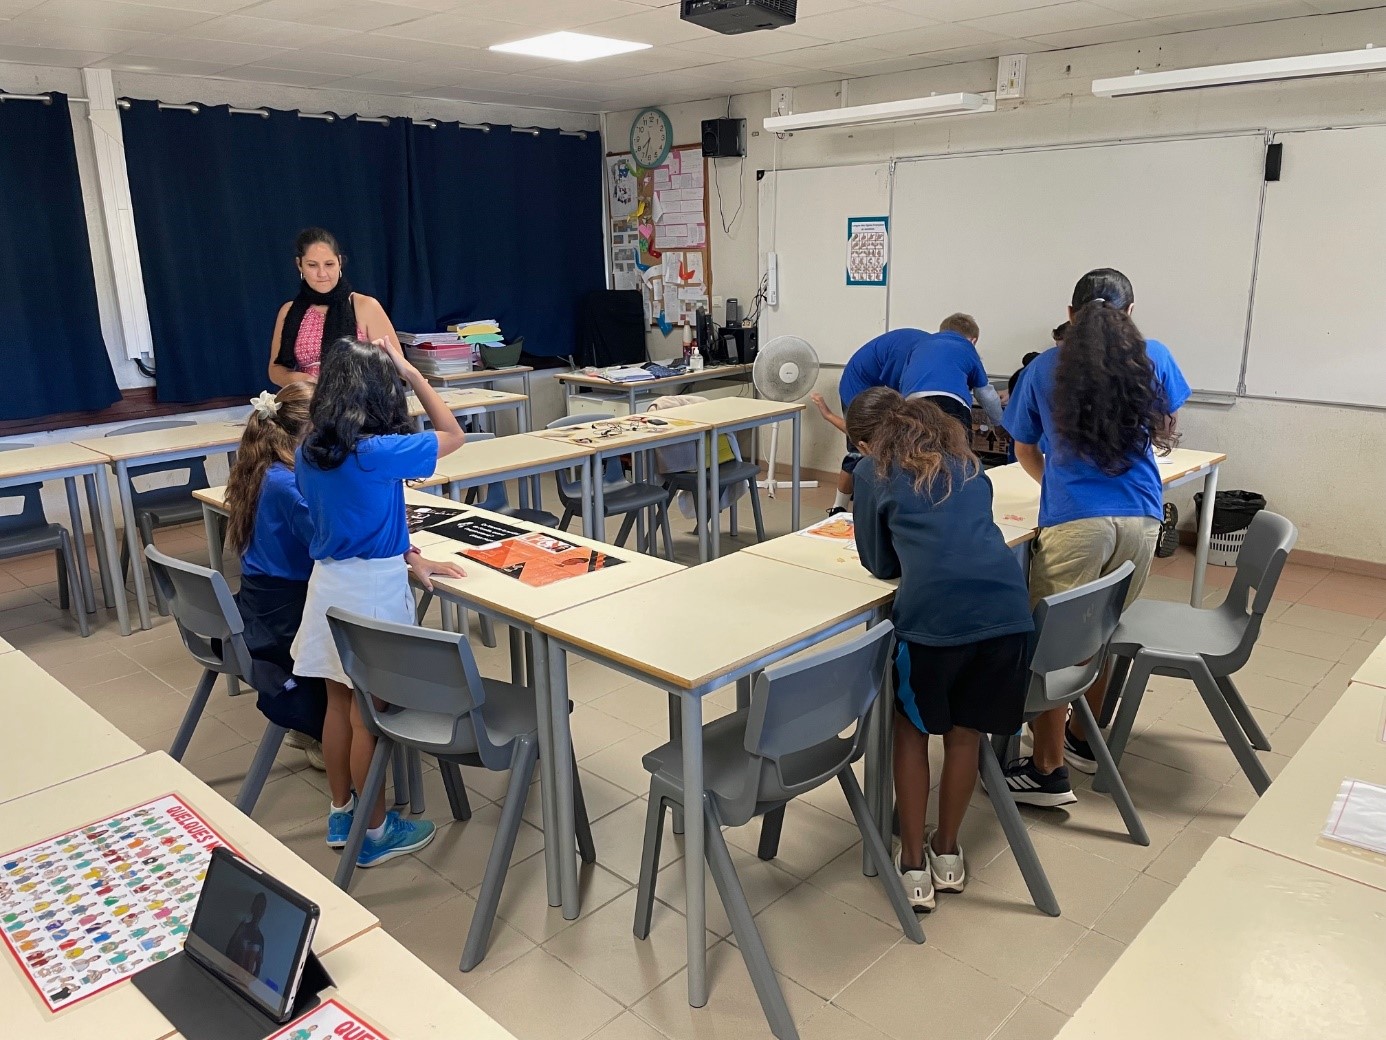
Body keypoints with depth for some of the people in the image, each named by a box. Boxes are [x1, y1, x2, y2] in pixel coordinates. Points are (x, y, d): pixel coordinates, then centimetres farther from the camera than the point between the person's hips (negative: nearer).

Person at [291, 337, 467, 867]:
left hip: (328, 582, 7)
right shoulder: (376, 453, -21)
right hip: (373, 588, -7)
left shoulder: (309, 452, 2)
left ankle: (341, 815, 34)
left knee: (339, 705, 18)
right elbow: (453, 435, -8)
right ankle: (375, 832, 20)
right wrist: (411, 373, -3)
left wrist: (407, 556, 10)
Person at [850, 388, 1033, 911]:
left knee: (911, 729, 19)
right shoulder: (964, 460, 27)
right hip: (1005, 606, 4)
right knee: (965, 732, 22)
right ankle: (948, 852, 38)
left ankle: (913, 866, 24)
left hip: (933, 612, -4)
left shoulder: (873, 470, 14)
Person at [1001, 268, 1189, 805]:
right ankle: (1085, 740, 34)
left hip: (1074, 521, -3)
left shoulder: (1046, 368, 7)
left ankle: (1049, 771, 6)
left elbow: (1026, 451, 17)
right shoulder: (1154, 357, 10)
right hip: (1141, 519, 4)